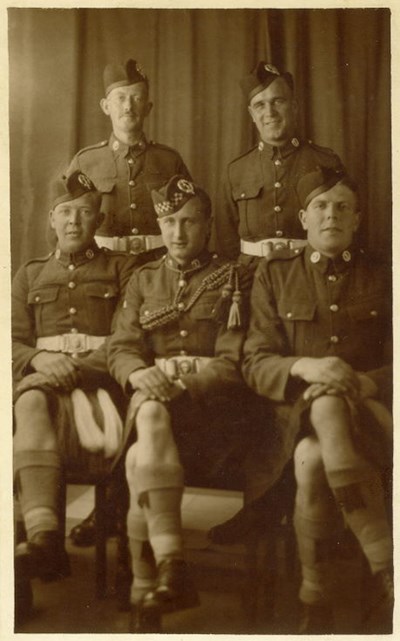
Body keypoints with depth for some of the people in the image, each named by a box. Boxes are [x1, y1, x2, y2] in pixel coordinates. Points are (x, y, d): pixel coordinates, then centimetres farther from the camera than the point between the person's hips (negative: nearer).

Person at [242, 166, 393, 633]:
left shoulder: (381, 278, 15)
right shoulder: (274, 274, 15)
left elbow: (393, 366, 9)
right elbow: (255, 364, 7)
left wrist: (365, 382, -14)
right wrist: (303, 367, -15)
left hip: (371, 412, 0)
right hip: (296, 412, 1)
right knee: (311, 456, -36)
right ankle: (386, 570, -25)